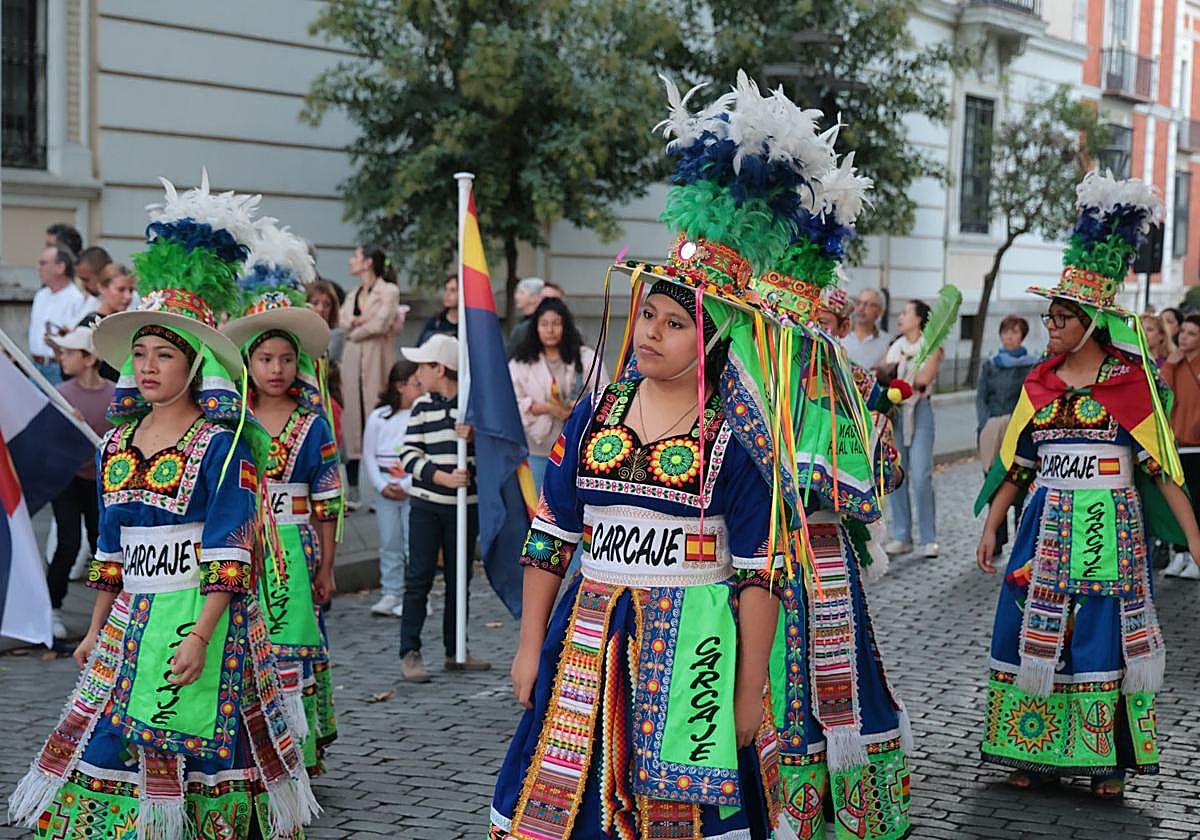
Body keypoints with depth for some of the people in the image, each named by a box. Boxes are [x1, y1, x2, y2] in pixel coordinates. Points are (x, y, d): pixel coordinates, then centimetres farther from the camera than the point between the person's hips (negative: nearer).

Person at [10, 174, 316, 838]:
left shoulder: (222, 445, -10)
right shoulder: (117, 445, 9)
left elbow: (228, 552, -13)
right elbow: (110, 548, 16)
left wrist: (200, 635, -20)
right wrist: (96, 630, 16)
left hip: (202, 616, -6)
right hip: (130, 621, 6)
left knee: (194, 751, 0)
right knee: (108, 748, 4)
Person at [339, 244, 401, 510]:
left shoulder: (388, 291, -1)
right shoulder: (353, 294, 20)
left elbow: (381, 324, -12)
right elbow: (344, 322, 6)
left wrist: (356, 328, 1)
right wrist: (362, 322, -11)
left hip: (377, 358, -6)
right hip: (352, 358, 6)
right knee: (351, 417, 2)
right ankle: (352, 490, 5)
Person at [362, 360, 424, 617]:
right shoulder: (378, 417, 4)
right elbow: (369, 455, 8)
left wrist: (406, 486, -10)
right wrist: (382, 486, -2)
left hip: (415, 488, -3)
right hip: (385, 489, 3)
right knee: (389, 544, 9)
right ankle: (391, 594, 17)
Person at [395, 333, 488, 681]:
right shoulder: (422, 407, 3)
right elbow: (409, 455, -3)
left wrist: (475, 436, -17)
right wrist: (444, 477, -16)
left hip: (465, 505, 1)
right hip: (426, 505, -1)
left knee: (459, 580, 9)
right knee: (419, 578, -2)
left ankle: (456, 650, 19)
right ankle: (410, 652, 1)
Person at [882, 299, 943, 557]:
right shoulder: (895, 346, 16)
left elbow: (924, 378, -13)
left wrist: (896, 377, -3)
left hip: (919, 411, -5)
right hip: (894, 411, 5)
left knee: (921, 477, -11)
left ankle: (928, 539, -4)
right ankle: (901, 537, 8)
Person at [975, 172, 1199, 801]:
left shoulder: (1132, 382, -2)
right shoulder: (1040, 384, 8)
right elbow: (1016, 464, 11)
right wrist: (990, 528, 6)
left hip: (1110, 525, -3)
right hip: (1047, 526, 4)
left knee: (1103, 633, 0)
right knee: (1039, 630, 3)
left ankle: (1108, 760, 10)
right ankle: (1040, 751, 13)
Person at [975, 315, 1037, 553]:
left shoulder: (1032, 365, 5)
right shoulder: (989, 365, 16)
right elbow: (980, 397, 11)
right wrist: (986, 426, -2)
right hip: (991, 433, 4)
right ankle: (997, 540, 11)